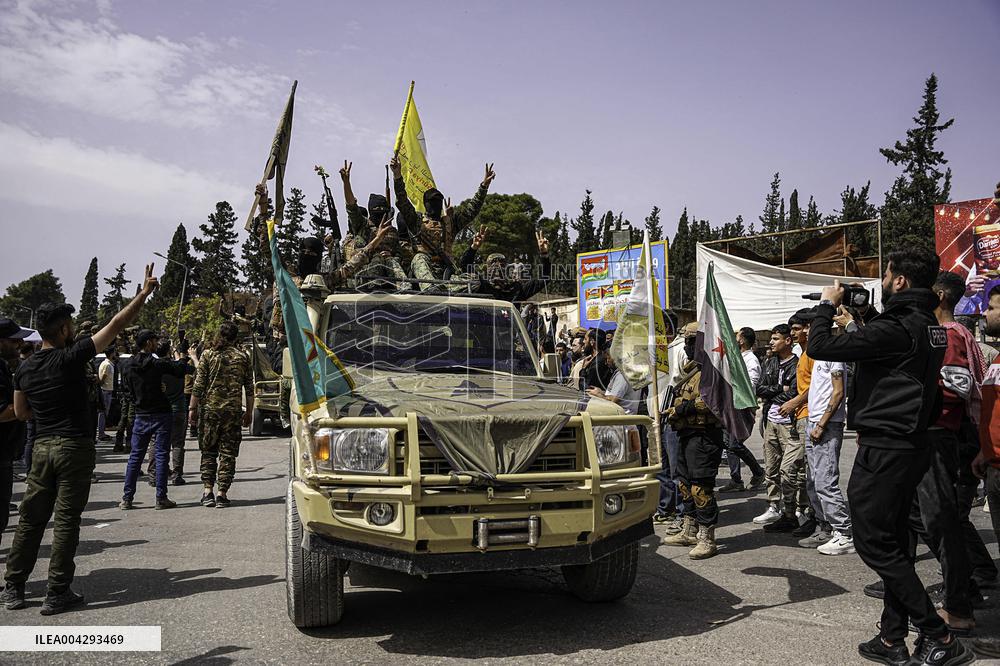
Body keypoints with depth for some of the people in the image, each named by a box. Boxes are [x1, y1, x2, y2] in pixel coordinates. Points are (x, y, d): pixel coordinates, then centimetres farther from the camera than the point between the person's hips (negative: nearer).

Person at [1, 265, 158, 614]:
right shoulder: (71, 358, -12)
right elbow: (116, 324, -12)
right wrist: (145, 292, -6)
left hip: (42, 447, 6)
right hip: (75, 446, -6)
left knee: (31, 517, 14)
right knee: (66, 520, 0)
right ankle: (58, 593, 5)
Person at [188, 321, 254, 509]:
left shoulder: (208, 354, 0)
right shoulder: (243, 357, 3)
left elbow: (198, 385, -2)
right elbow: (249, 388, 4)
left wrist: (193, 408, 6)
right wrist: (249, 412, 12)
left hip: (210, 409, 0)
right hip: (233, 411, 0)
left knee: (208, 450, 12)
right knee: (228, 453, 5)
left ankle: (208, 491, 7)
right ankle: (222, 493, 4)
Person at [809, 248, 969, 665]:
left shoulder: (895, 328, -19)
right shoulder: (929, 326, 11)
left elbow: (820, 347, -19)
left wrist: (827, 305, -5)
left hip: (883, 450, -10)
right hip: (910, 445, 10)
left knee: (875, 543, -1)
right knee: (892, 543, 14)